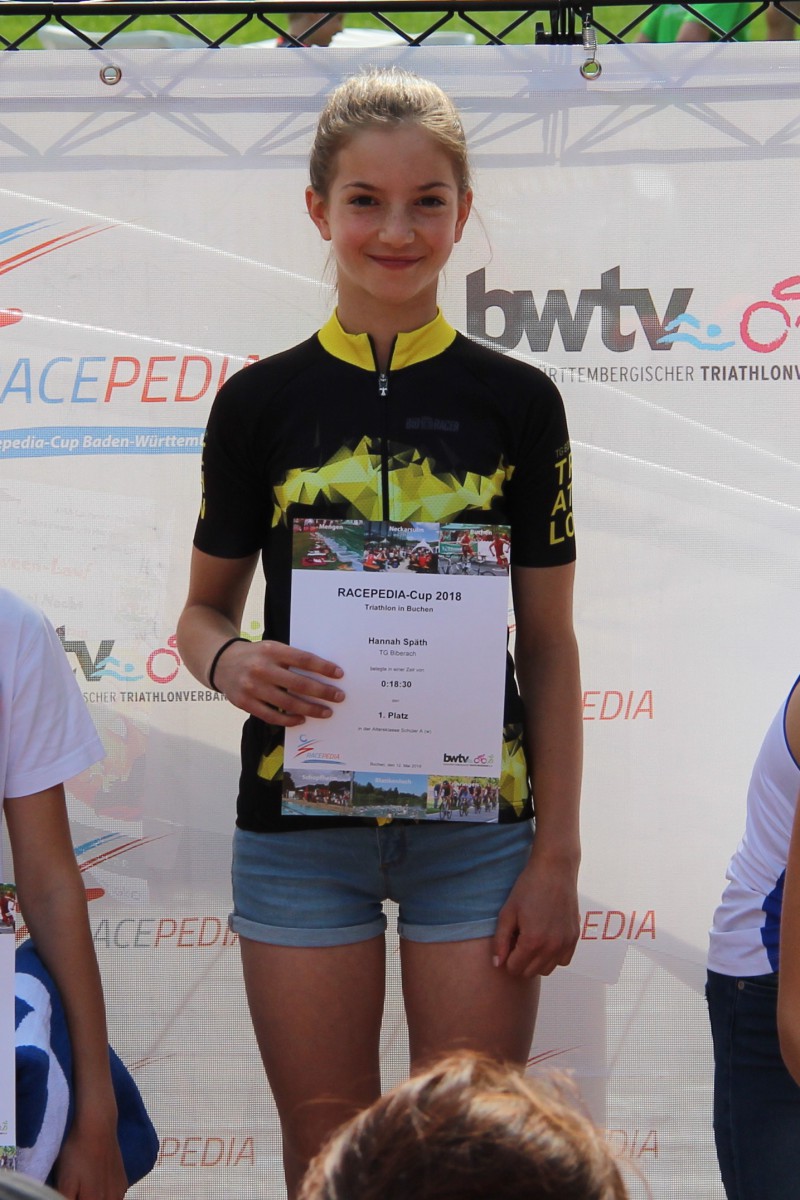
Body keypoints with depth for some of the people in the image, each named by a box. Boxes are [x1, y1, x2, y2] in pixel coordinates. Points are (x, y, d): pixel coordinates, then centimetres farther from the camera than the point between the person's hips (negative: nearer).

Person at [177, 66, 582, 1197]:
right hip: (301, 822, 1)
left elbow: (550, 646, 3)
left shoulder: (516, 402, 2)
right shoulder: (261, 401, 3)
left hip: (478, 828, 0)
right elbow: (204, 608, 10)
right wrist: (230, 662, -14)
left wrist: (557, 857, -2)